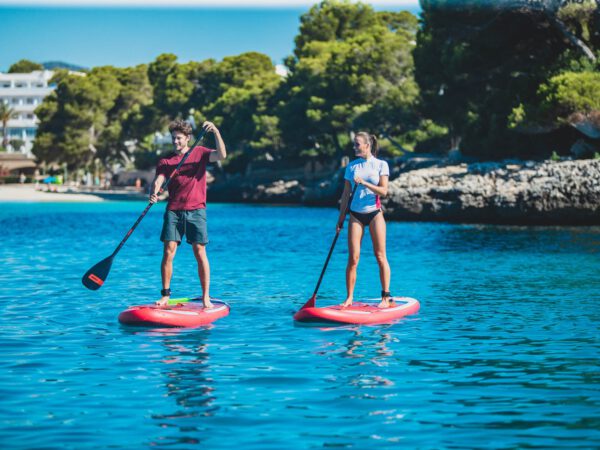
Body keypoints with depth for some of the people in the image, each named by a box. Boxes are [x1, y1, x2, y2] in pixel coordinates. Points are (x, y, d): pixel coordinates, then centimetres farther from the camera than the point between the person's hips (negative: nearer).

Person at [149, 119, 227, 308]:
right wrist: (153, 193, -28)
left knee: (200, 252, -3)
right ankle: (165, 295, 4)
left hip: (196, 210, -1)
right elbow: (158, 180, -6)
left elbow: (221, 155, -11)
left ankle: (206, 297, 1)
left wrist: (216, 132, -23)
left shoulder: (200, 153, 6)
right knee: (168, 252, -4)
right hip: (173, 210, 1)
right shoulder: (166, 161, 8)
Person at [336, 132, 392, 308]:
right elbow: (346, 194, 8)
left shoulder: (381, 165, 1)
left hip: (374, 213, -2)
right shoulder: (351, 167, 8)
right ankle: (349, 298, 2)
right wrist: (341, 219, 4)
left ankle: (386, 297, 4)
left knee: (380, 256, -2)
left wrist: (363, 183, -19)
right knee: (353, 258, -3)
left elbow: (383, 191, -8)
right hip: (356, 214, 2)